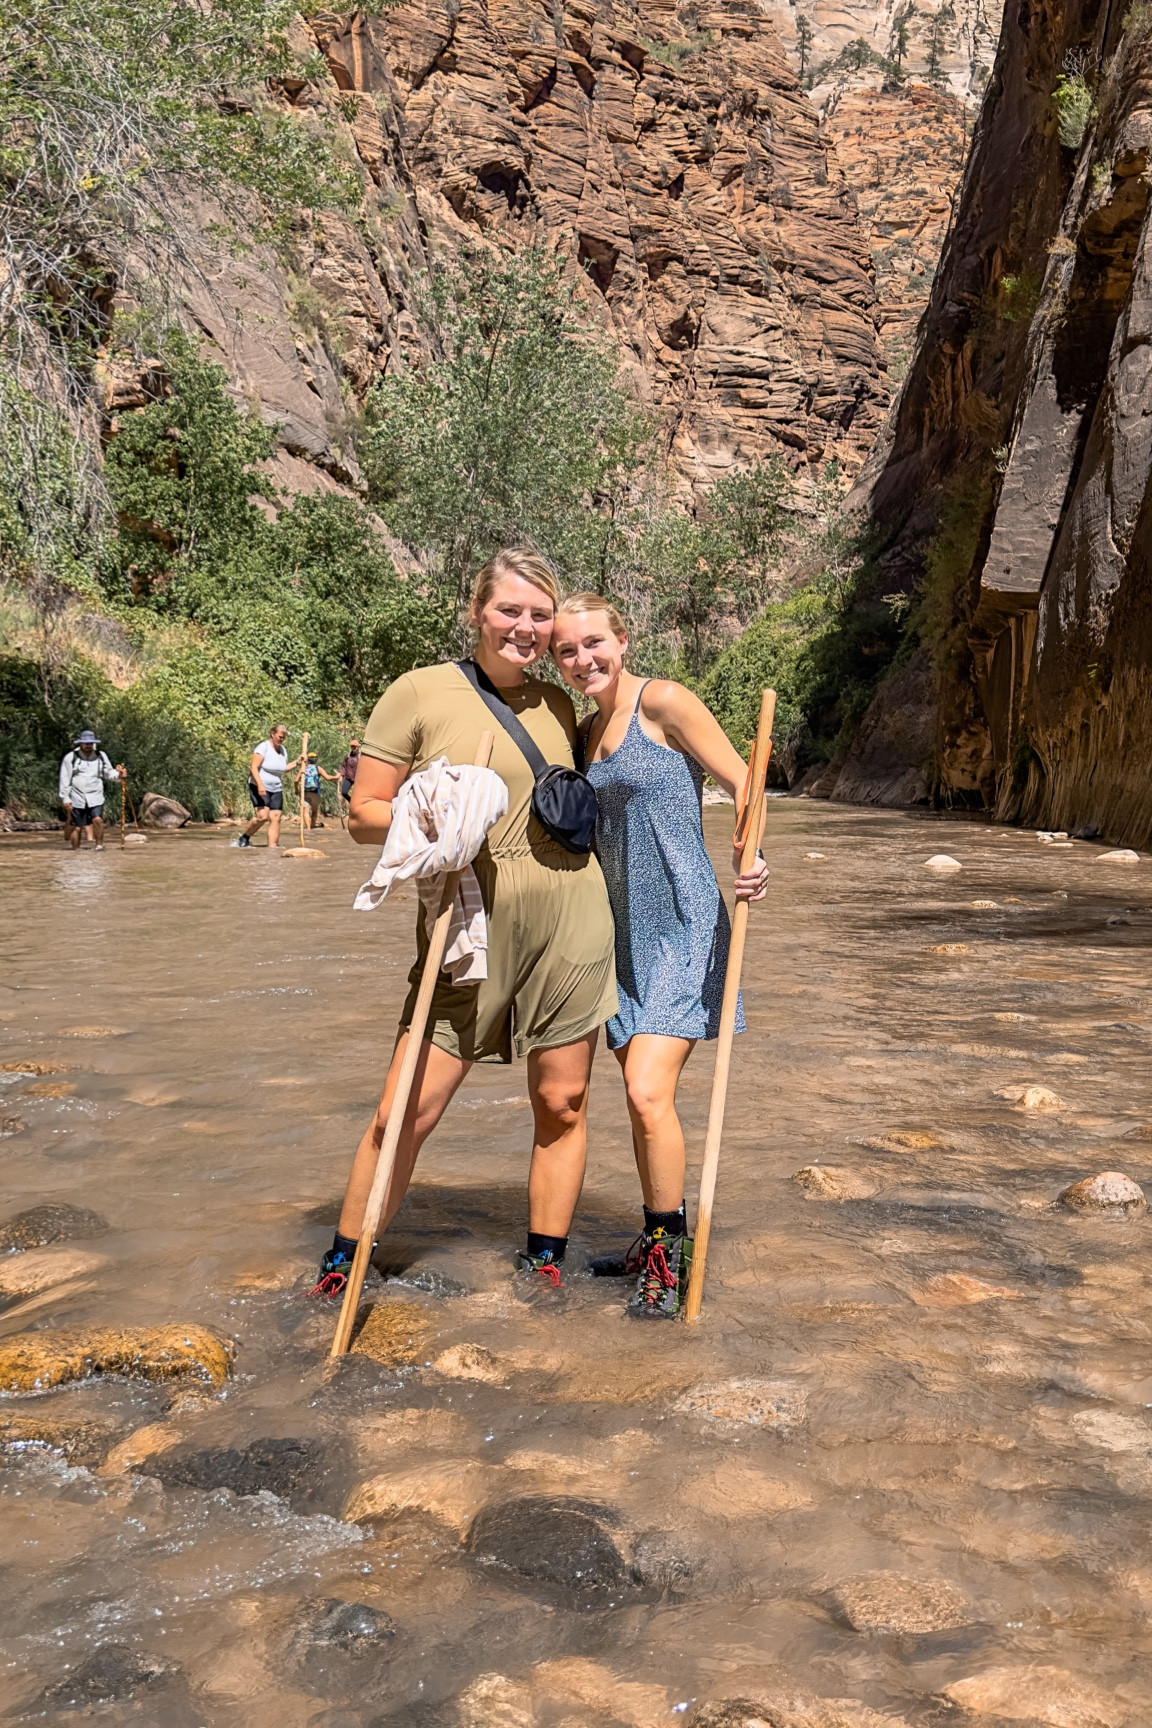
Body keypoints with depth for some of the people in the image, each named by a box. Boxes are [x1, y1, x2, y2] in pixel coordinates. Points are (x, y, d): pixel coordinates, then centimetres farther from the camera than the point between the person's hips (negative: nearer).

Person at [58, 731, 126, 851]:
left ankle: (99, 844, -9)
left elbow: (108, 772, 13)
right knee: (76, 827, 3)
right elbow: (65, 779, 0)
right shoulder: (71, 758, 0)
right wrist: (65, 799, -3)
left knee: (97, 819, -20)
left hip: (95, 797, 1)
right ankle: (76, 850, 14)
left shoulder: (101, 756, 8)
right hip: (77, 798, -1)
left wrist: (118, 775, -10)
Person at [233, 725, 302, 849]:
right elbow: (254, 767, -18)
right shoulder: (263, 747, -11)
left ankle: (273, 846, -2)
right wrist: (260, 785, -29)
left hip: (276, 789, 7)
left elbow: (284, 769, 23)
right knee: (263, 816, -20)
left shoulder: (282, 750, 12)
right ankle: (244, 836, 3)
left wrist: (296, 762, 6)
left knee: (276, 818, -3)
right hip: (259, 788, -7)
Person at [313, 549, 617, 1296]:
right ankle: (341, 1265, 17)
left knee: (562, 1102, 9)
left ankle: (545, 1264, 26)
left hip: (569, 919, 4)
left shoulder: (558, 704, 11)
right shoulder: (419, 693, -2)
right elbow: (364, 815, -4)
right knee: (406, 1112, -3)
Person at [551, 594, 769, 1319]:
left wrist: (750, 855, -29)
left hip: (683, 925, -7)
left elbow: (742, 783, -10)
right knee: (641, 1095, 13)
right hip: (625, 931, 8)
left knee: (649, 1094, -15)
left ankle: (672, 1256, 3)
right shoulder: (587, 731, 13)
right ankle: (657, 1247, 27)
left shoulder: (665, 702, -8)